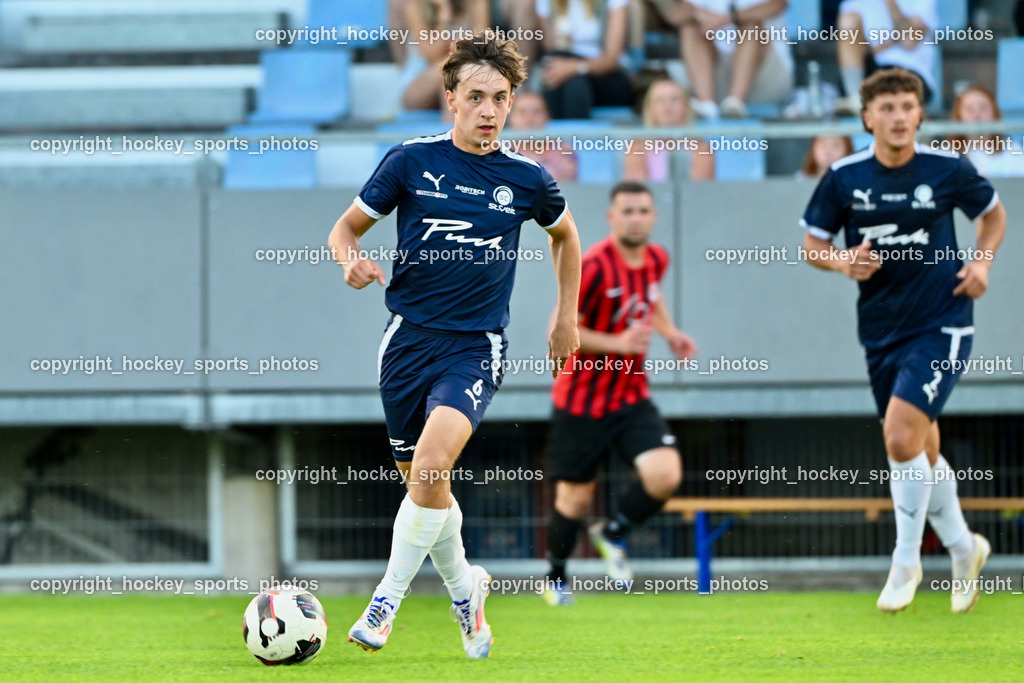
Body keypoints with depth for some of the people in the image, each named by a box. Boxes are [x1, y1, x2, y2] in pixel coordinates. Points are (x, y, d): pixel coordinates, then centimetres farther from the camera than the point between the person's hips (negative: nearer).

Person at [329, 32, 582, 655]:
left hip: (476, 346, -2)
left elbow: (564, 234, 23)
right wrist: (353, 262, -16)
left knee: (432, 460, -25)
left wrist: (567, 317, 22)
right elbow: (346, 228, 6)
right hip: (409, 338, 2)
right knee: (420, 479, 9)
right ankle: (464, 587, 36)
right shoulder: (412, 161, -2)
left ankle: (388, 601, -13)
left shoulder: (527, 178, 1)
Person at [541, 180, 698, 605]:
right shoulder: (594, 266, -19)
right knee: (575, 498, 4)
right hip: (582, 402, -5)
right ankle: (556, 577, 32)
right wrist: (617, 343, -26)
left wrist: (669, 333, 9)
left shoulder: (656, 260, 1)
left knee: (665, 475, -16)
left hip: (632, 398, 5)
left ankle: (612, 534, 13)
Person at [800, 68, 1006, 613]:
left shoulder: (948, 171, -8)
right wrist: (842, 261, -16)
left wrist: (982, 262, -5)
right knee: (922, 450, 13)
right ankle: (962, 548, 36)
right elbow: (813, 242, 5)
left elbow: (993, 212, 11)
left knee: (901, 434, -19)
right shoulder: (844, 178, -5)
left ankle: (906, 560, -2)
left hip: (941, 323, -4)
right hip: (881, 328, 4)